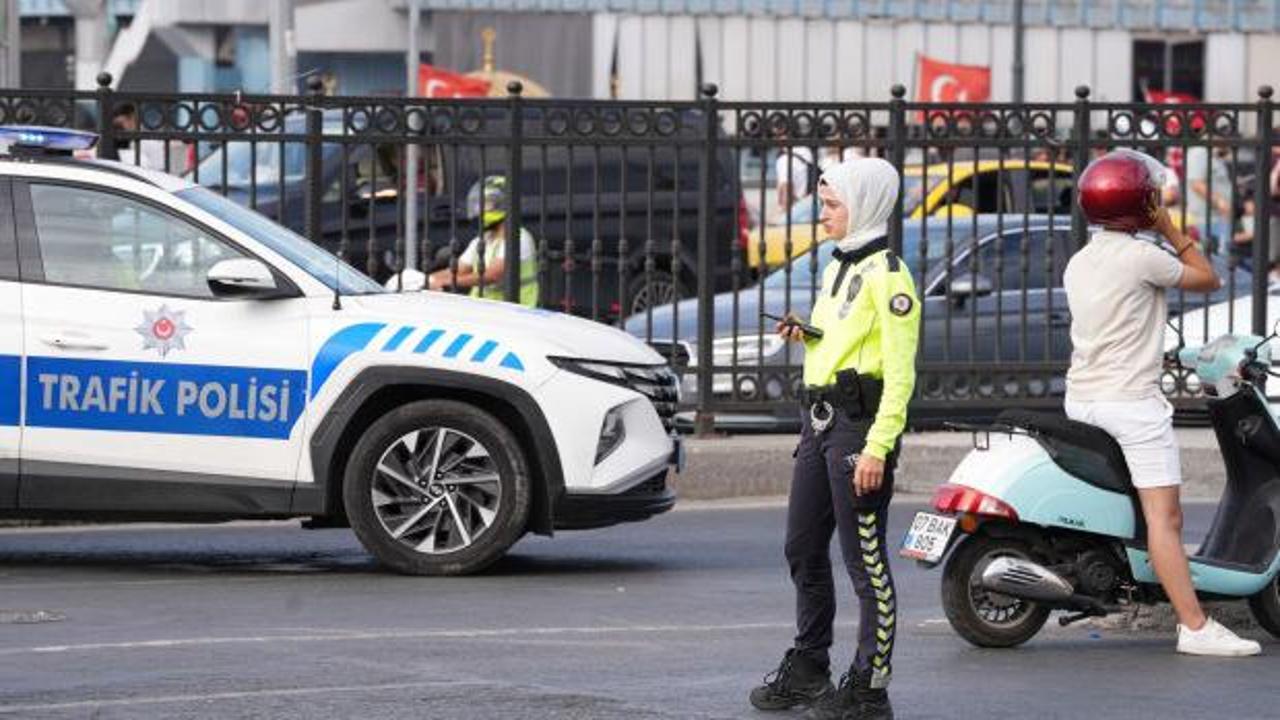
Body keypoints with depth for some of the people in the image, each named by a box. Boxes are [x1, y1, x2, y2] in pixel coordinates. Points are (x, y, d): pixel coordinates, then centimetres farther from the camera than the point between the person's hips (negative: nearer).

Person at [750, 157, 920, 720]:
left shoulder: (886, 274, -12)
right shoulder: (837, 268, 17)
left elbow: (900, 372, -17)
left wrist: (877, 447, -22)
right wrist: (805, 336, 8)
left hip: (860, 421, -10)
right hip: (820, 418, 10)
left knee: (865, 560, -6)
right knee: (804, 550, 15)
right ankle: (806, 671, 27)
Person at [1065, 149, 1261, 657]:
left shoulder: (1077, 264, 12)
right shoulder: (1142, 258, -13)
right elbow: (1207, 279, -3)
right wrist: (1170, 231, 3)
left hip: (1080, 399, 9)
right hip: (1132, 399, -8)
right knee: (1164, 515, -12)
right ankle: (1194, 627, -17)